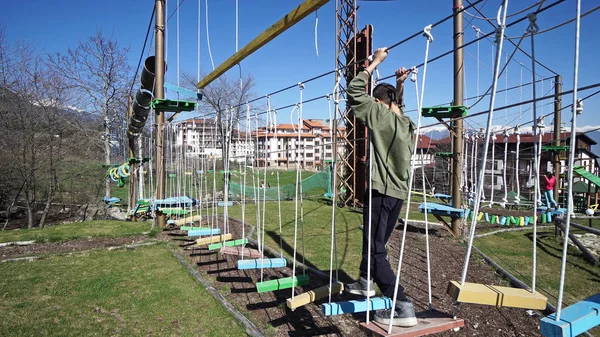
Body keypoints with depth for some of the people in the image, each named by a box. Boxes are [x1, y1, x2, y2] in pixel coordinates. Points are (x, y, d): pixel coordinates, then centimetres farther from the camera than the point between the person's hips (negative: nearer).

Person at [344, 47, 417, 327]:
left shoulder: (381, 114, -10)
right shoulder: (407, 123, 12)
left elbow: (355, 92, -5)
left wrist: (375, 63, 2)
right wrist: (400, 85, 25)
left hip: (381, 190, -9)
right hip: (399, 191, 9)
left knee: (376, 248, -6)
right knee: (374, 240, 23)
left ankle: (403, 308, -8)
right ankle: (365, 282, 42)